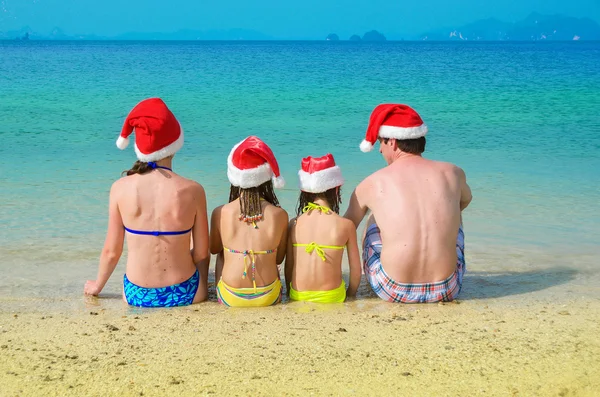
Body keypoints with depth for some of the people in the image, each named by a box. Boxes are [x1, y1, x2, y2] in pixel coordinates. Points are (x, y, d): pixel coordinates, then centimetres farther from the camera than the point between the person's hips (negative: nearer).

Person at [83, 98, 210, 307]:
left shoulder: (120, 188, -12)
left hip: (137, 297, 3)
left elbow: (111, 251, -3)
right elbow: (201, 254, -7)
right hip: (183, 295, -3)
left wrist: (97, 286, 17)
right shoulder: (192, 191, -15)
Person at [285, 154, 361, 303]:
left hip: (298, 297, 3)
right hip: (331, 297, -3)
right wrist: (350, 296, 16)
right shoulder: (346, 225, -8)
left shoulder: (294, 224, -3)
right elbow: (356, 269, -1)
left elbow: (288, 266, 4)